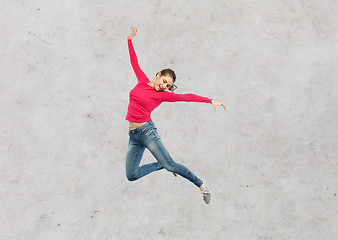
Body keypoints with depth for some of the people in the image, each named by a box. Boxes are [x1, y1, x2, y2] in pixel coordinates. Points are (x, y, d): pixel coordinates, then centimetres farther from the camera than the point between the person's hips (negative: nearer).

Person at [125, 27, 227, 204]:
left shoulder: (163, 95, -2)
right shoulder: (142, 81, 9)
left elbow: (186, 97, -9)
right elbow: (134, 63, 21)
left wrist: (210, 101, -16)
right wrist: (130, 40, 27)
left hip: (147, 131, -5)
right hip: (133, 135, 5)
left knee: (170, 165, -9)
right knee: (131, 175, 4)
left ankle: (201, 185, 9)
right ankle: (161, 165, 27)